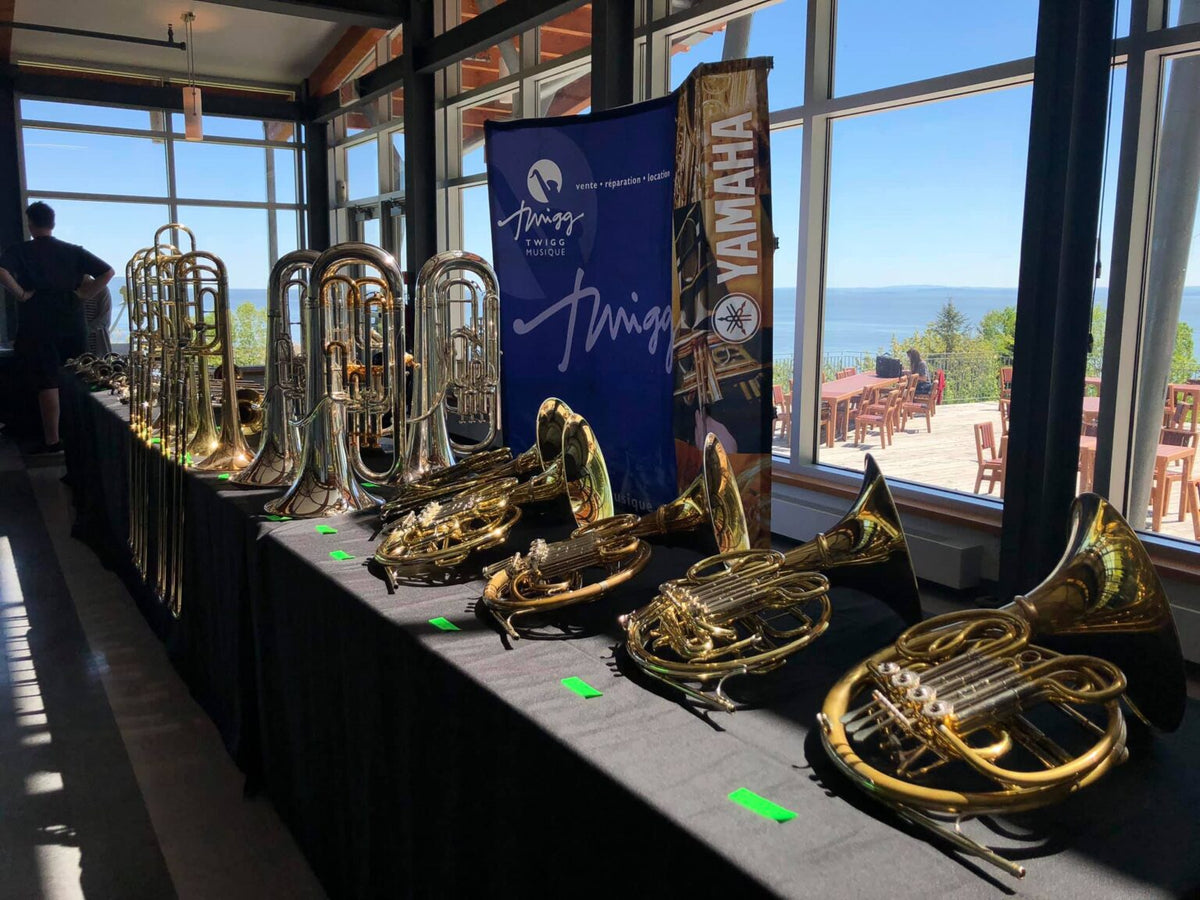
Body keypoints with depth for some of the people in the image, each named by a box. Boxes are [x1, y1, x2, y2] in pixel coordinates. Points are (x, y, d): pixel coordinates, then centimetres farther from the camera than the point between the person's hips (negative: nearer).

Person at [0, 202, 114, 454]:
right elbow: (108, 271, 2)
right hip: (73, 322, 3)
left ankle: (52, 441, -2)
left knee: (47, 383, -2)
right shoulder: (73, 251, 9)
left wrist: (21, 294, -10)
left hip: (39, 324, -3)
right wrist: (86, 294, 3)